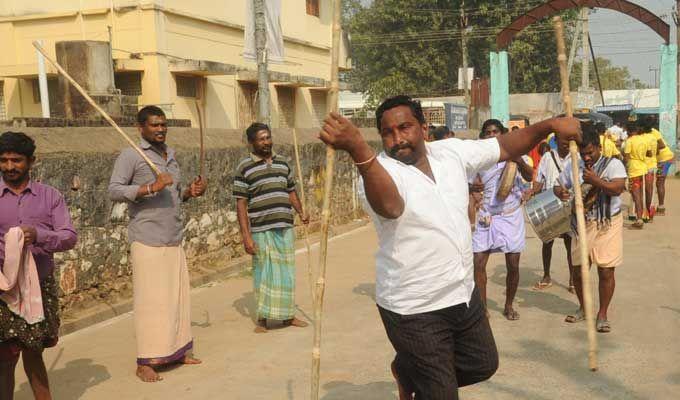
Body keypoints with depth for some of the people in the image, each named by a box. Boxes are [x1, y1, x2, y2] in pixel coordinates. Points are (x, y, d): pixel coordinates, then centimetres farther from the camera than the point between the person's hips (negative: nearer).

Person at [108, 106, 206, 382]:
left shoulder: (171, 155, 18)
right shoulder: (131, 155, -5)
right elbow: (114, 191, -14)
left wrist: (190, 192, 5)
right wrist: (151, 187, -24)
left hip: (174, 239, 7)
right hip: (147, 240, -7)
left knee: (177, 295, 10)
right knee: (150, 299, -5)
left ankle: (177, 351, 21)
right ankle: (145, 362, 2)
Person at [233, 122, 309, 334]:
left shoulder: (284, 162, 10)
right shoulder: (244, 167, -5)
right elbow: (241, 204, -6)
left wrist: (301, 213, 1)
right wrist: (246, 236, -12)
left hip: (285, 228, 4)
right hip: (261, 231, -4)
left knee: (286, 273, 12)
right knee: (264, 274, 4)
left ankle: (287, 315, 26)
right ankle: (262, 318, 18)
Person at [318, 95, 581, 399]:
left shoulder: (453, 152, -1)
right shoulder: (379, 170, -21)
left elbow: (506, 147, 10)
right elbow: (389, 205, -45)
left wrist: (550, 125, -4)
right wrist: (357, 148, -62)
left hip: (464, 293, 7)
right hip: (414, 309, -6)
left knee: (483, 365, 25)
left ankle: (408, 370, 43)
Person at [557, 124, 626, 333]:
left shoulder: (613, 164, -6)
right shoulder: (573, 165, 4)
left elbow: (618, 188, -20)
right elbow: (559, 186, 10)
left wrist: (596, 180, -32)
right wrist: (561, 192, -13)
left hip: (608, 224, -3)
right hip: (582, 224, 3)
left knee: (606, 271, 0)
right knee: (578, 270, 8)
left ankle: (602, 314, 15)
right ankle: (583, 308, 31)